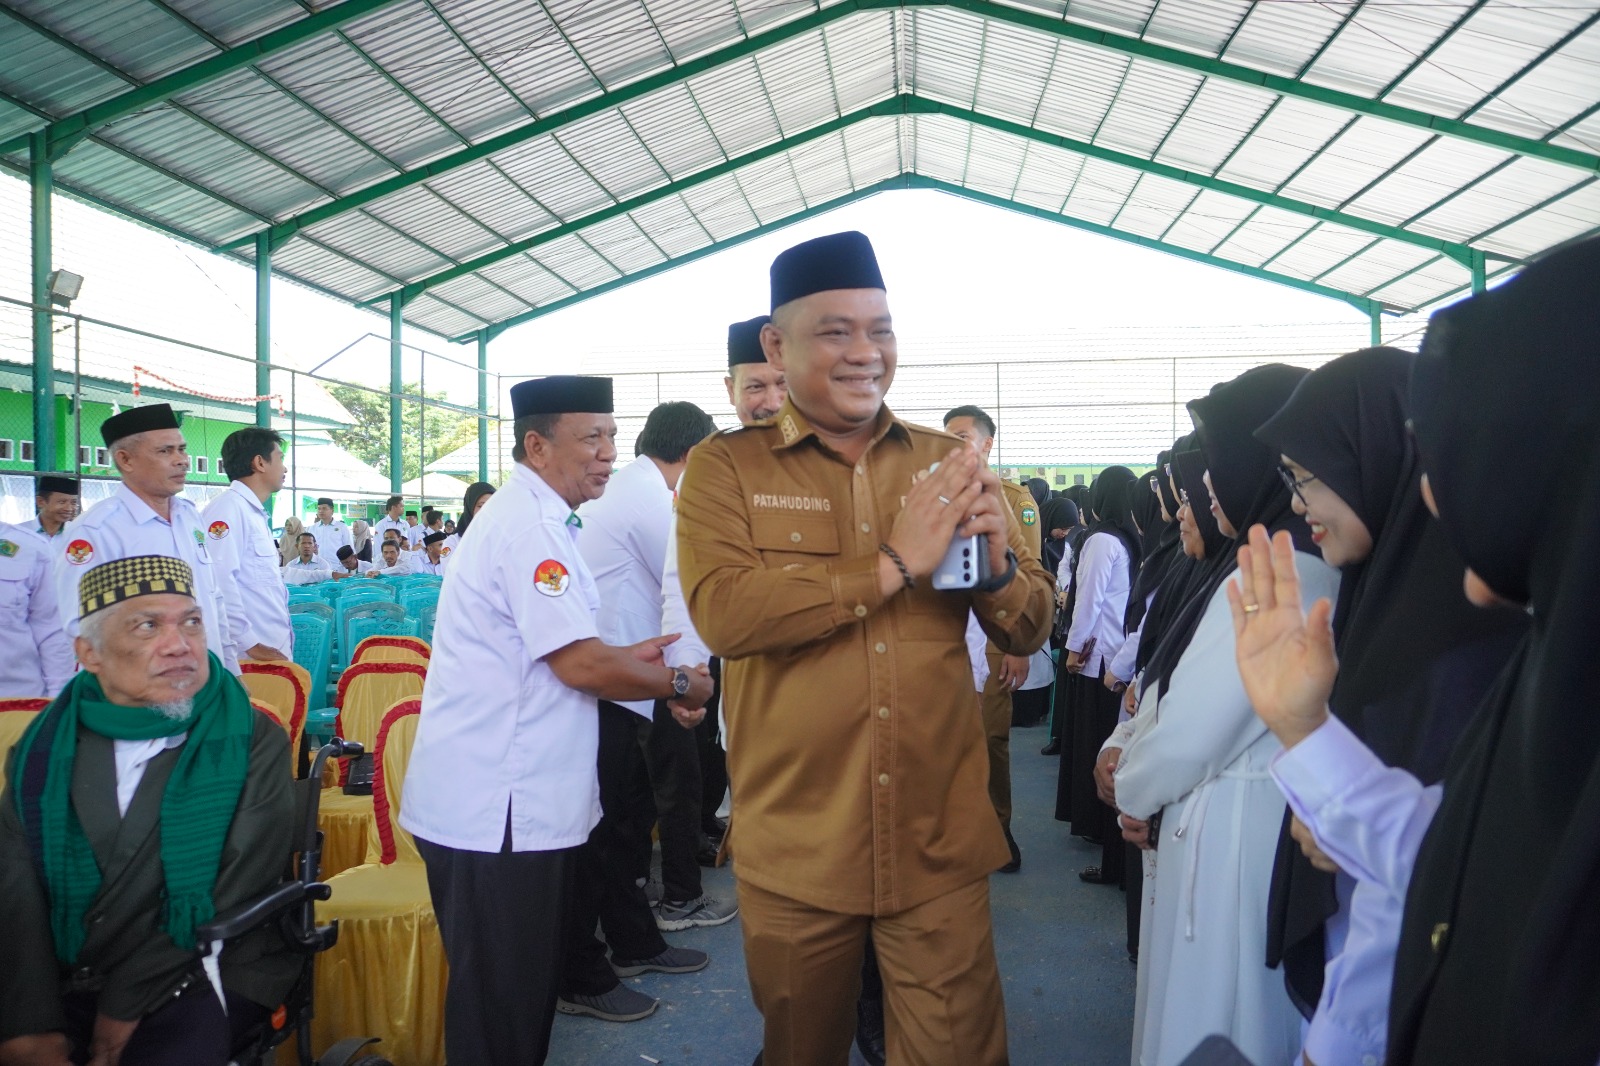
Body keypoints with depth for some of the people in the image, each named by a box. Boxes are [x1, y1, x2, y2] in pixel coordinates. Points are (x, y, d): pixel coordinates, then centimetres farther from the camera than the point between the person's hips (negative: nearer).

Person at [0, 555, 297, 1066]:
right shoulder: (42, 751, 5)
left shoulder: (255, 742, -4)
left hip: (202, 974, -3)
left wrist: (125, 1005, -13)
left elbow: (236, 891, -10)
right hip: (58, 984, 3)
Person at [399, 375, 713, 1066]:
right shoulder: (529, 524, -17)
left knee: (520, 991, 19)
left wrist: (626, 657, 10)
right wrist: (680, 685, -7)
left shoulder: (527, 516, 16)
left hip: (508, 799, 10)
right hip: (495, 810, -10)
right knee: (502, 1009, 3)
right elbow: (581, 667, -22)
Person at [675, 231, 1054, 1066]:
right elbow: (720, 612, -21)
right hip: (794, 849, -1)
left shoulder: (949, 466, 5)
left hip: (940, 847, 1)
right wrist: (893, 564, -20)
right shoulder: (725, 468, -3)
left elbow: (1030, 629, 7)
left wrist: (996, 565, -15)